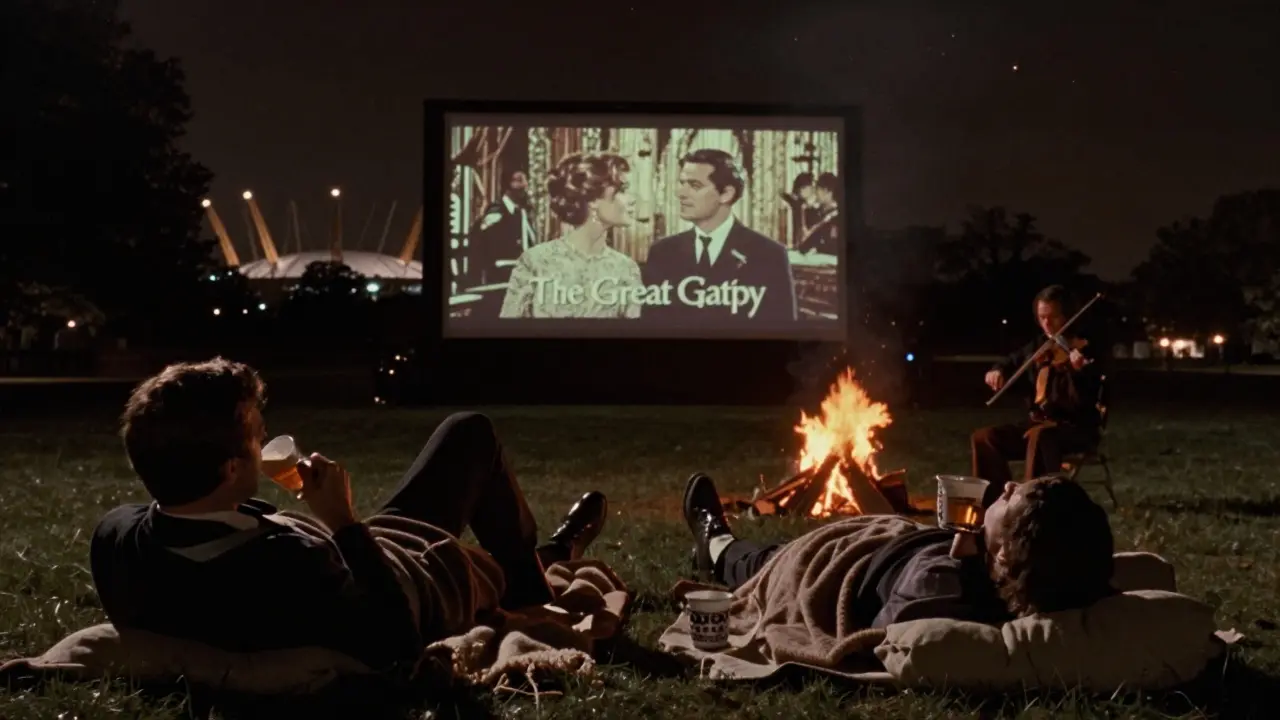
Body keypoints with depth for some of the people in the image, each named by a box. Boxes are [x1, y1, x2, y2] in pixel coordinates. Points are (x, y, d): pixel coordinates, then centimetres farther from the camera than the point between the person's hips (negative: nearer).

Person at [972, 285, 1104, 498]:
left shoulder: (1084, 350, -12)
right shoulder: (1037, 347, 7)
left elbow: (1084, 403, -23)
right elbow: (1012, 363, 27)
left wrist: (1078, 372, -42)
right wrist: (997, 370, 3)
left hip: (1077, 428, -7)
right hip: (1038, 422, 7)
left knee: (1040, 435, -39)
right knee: (983, 437, -8)